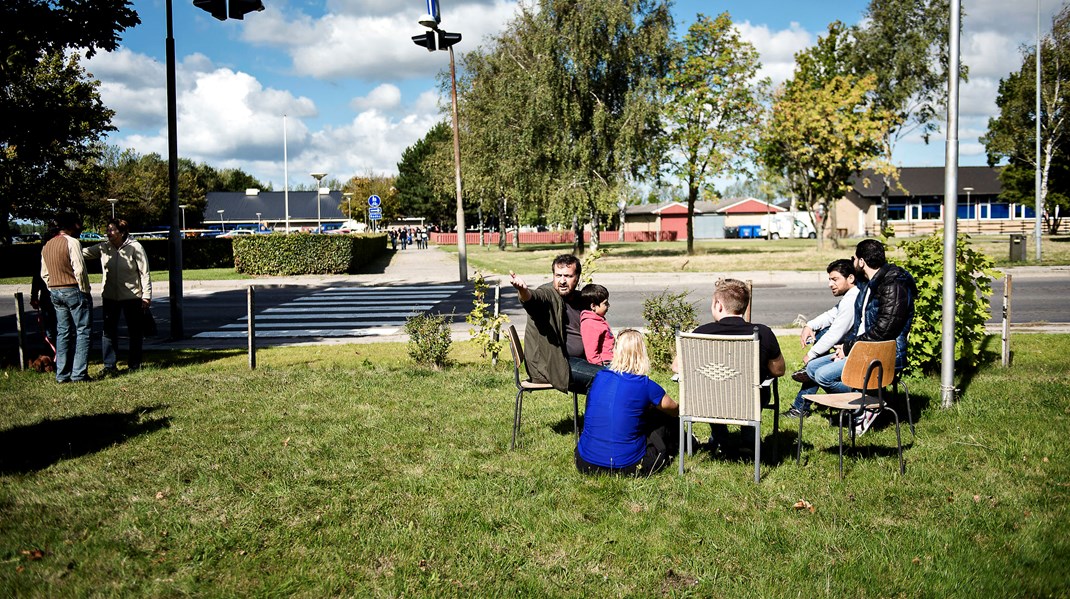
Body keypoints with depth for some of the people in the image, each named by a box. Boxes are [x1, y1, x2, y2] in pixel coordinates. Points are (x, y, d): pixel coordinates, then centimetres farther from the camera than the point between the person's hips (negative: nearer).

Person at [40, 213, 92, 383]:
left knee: (63, 333, 11)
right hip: (74, 291, -7)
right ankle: (79, 373, -6)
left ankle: (62, 374, 11)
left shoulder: (46, 246, 13)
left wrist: (53, 290, 18)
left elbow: (44, 274, 16)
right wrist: (85, 290, -9)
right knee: (82, 332, -2)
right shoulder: (72, 242, -12)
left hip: (56, 293, 7)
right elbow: (79, 270, -18)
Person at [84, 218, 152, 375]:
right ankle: (109, 366, 9)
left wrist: (146, 296, -10)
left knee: (135, 332, 7)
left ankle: (134, 364, 20)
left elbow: (145, 273, -8)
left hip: (132, 296, -3)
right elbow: (85, 253, -9)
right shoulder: (103, 248, 1)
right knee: (108, 331, 3)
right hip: (110, 297, 3)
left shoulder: (135, 248, -10)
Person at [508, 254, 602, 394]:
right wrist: (523, 291, -56)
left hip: (580, 360, 8)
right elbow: (533, 297, -33)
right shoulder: (548, 294, -8)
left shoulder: (579, 299, 16)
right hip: (551, 365, -8)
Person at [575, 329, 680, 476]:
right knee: (671, 422, 17)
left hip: (586, 464, 4)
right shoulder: (646, 386, -9)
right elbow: (675, 410, 11)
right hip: (627, 466, -4)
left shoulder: (599, 378, 2)